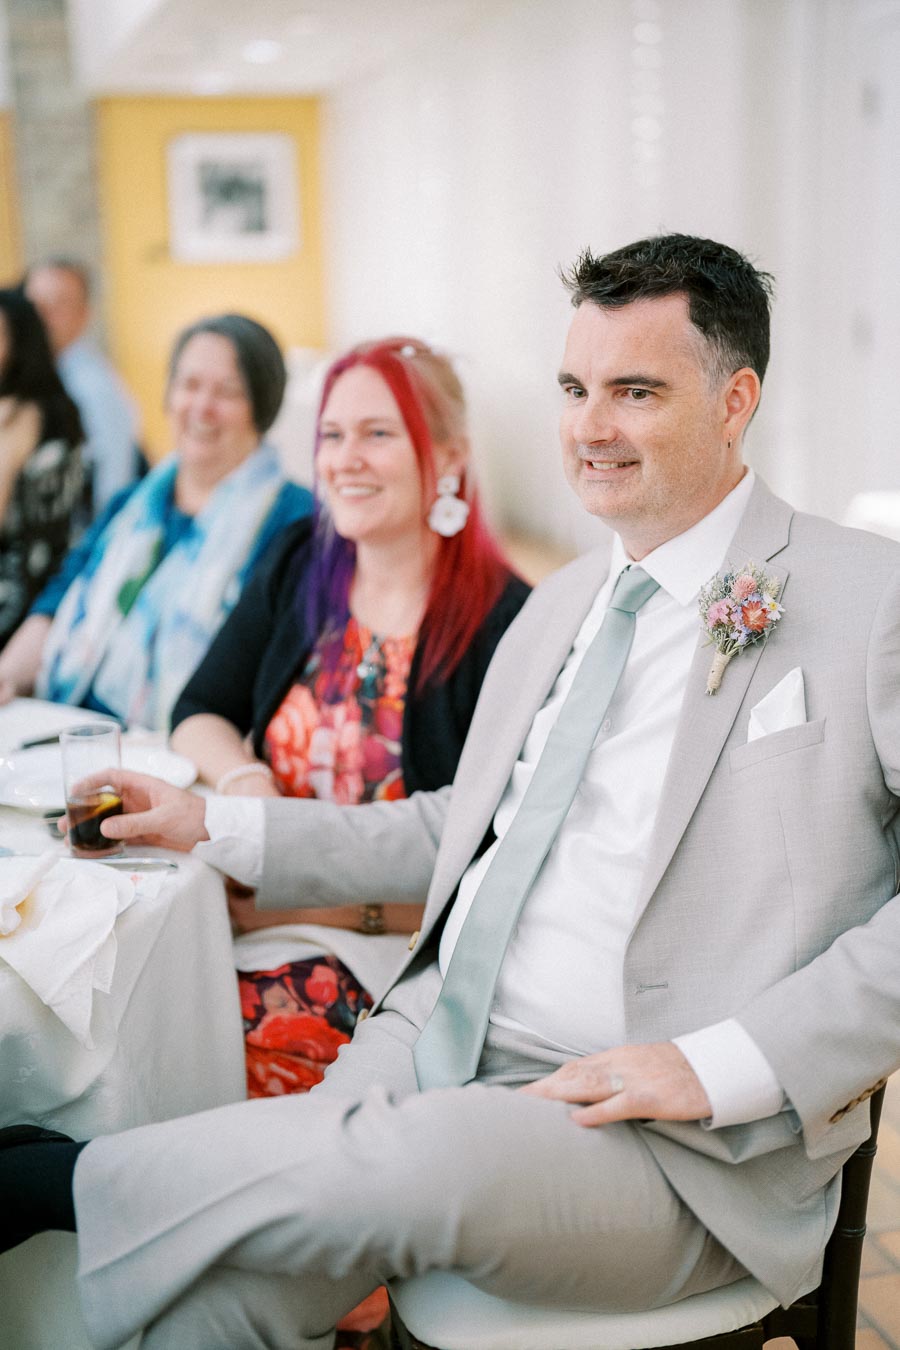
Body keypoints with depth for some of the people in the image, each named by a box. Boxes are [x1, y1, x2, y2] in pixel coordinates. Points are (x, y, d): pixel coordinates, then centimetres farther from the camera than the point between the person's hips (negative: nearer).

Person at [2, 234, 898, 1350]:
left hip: (672, 1139, -5)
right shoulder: (561, 602, 18)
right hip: (437, 1047, 6)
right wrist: (214, 828, 21)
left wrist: (724, 1066, -19)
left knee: (430, 1162, -33)